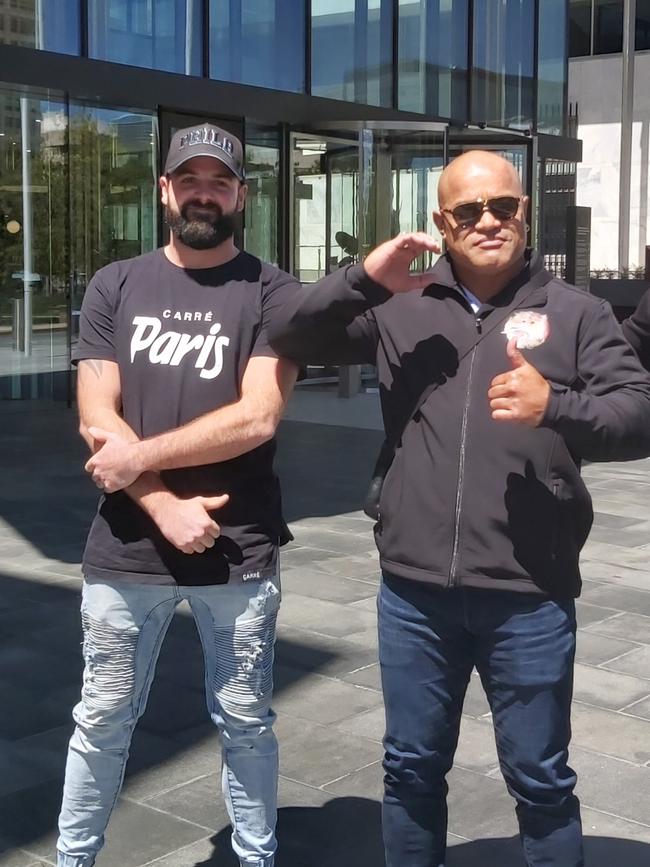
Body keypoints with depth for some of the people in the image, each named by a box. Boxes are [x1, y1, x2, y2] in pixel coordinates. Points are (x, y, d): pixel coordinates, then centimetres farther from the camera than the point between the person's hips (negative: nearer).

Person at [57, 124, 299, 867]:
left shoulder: (271, 294, -2)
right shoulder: (115, 287, 6)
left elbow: (257, 418, -13)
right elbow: (97, 422, -2)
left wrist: (140, 456, -10)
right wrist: (164, 506, -13)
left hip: (239, 553, -1)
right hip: (125, 549, 2)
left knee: (245, 721, 12)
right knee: (102, 718, 14)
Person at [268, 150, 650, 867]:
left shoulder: (573, 313, 2)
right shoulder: (401, 308, 6)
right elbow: (289, 338, 2)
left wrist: (554, 406, -24)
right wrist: (363, 279, -13)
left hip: (529, 597, -2)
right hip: (414, 592, 2)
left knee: (539, 780, 12)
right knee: (411, 768, 18)